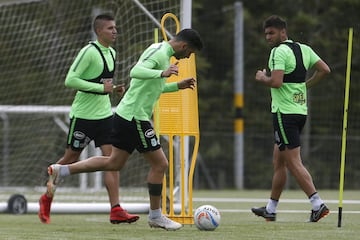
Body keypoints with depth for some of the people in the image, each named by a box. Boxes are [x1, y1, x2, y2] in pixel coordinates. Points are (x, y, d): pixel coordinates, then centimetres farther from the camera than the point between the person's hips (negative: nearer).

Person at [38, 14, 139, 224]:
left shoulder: (112, 53, 10)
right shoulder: (89, 52, -15)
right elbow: (70, 80, -20)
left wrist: (113, 89, 4)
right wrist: (101, 87, -23)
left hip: (104, 113, 7)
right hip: (83, 114, -7)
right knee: (71, 158, 5)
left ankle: (116, 210, -9)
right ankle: (47, 198, 26)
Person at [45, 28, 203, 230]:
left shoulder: (160, 51, 17)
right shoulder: (160, 52, -14)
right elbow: (136, 71, -32)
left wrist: (178, 86, 24)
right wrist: (163, 73, -44)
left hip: (126, 115, 10)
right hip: (136, 117, -10)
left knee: (114, 163, 14)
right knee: (160, 164, -2)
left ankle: (61, 170, 15)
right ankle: (155, 216, 8)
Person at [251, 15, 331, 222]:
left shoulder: (279, 52, -13)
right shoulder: (304, 49, 11)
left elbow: (276, 82, -23)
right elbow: (325, 70, 11)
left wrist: (262, 78, -4)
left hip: (284, 112, -9)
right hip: (301, 111, 9)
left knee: (294, 163, -9)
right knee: (279, 162, 16)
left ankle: (318, 204, -16)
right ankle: (271, 209, 23)